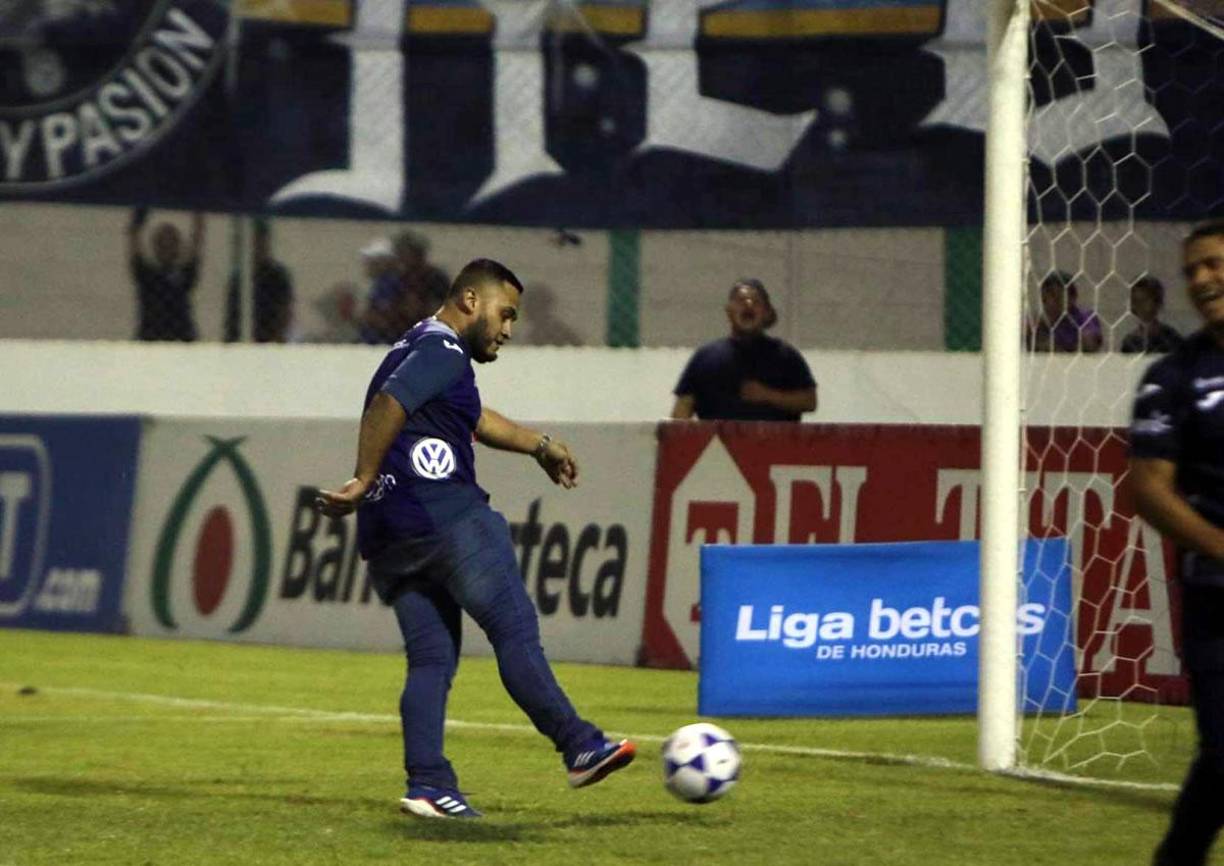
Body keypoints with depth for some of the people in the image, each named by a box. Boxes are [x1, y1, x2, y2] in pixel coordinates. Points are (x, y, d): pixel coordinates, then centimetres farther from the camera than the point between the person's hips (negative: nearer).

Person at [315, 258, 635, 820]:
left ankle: (427, 784, -4)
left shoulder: (419, 348, 27)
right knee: (514, 629, -7)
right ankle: (579, 747, -8)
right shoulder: (443, 350, -6)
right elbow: (388, 404, -21)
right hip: (443, 515, -10)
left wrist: (539, 446, 46)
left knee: (431, 658, 6)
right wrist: (364, 483, -21)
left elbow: (475, 418, 41)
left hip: (386, 536, 10)